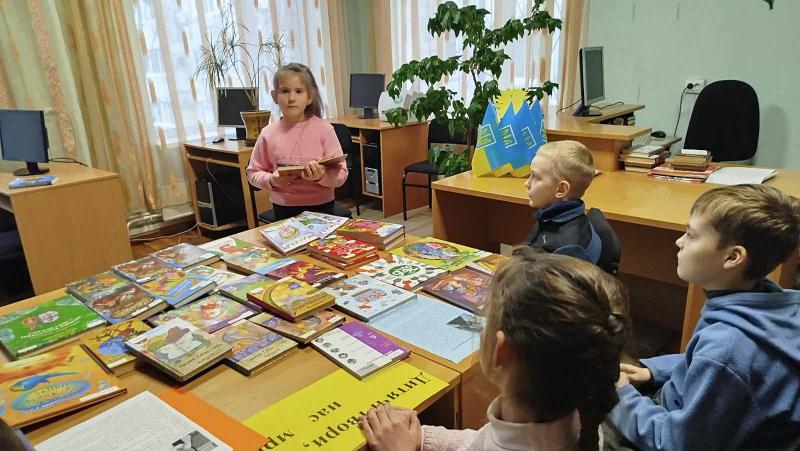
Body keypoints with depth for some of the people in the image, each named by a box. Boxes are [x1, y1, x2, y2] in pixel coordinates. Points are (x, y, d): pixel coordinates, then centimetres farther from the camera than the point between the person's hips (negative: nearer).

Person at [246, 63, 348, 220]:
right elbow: (253, 172, 7)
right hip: (283, 209, 1)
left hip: (320, 207, -1)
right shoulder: (268, 133, -2)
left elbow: (341, 173, -7)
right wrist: (271, 180, -12)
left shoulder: (324, 129, -8)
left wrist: (321, 176, -26)